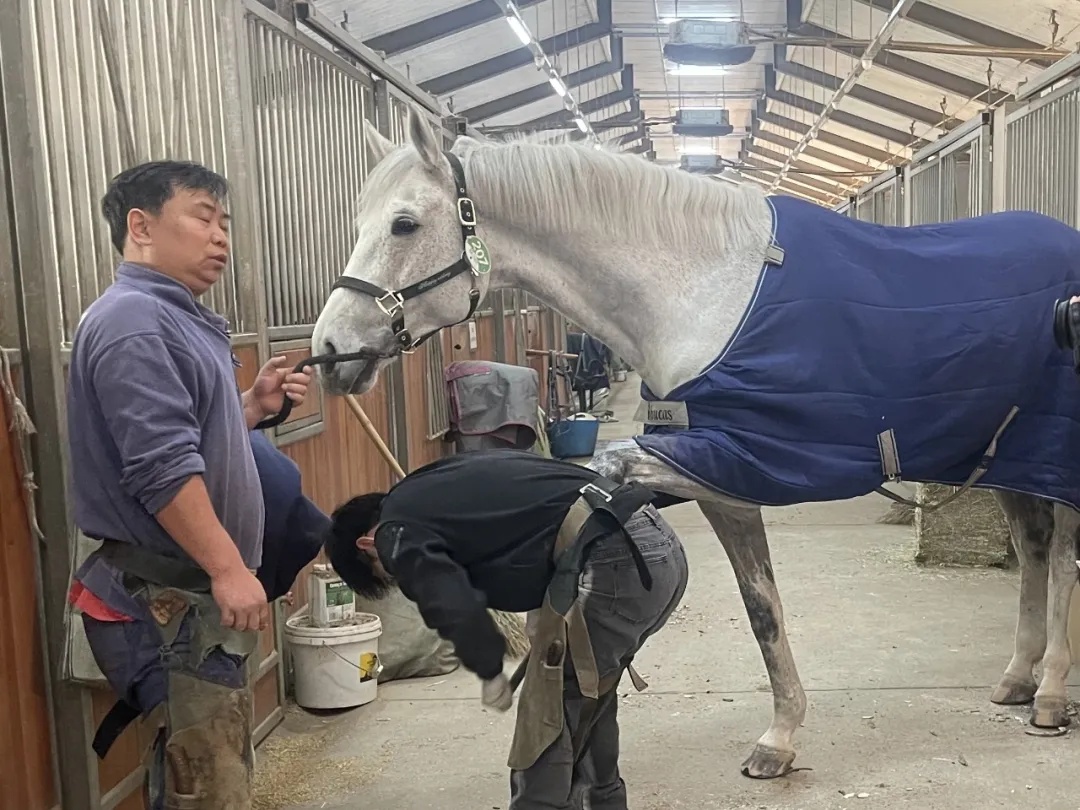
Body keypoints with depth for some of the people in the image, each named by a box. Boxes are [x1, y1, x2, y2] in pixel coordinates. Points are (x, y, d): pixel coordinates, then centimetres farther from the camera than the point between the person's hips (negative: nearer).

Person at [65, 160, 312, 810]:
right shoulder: (132, 322, -17)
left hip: (201, 589, 11)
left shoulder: (178, 318, 16)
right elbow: (161, 467, -26)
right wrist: (229, 567, -25)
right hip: (167, 597, -10)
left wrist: (254, 405, 10)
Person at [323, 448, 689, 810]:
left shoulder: (398, 531, 2)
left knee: (548, 726, 4)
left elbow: (458, 610, -14)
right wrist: (544, 609, 28)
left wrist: (489, 672, 5)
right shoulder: (437, 486, 27)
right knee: (587, 698, 28)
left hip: (612, 562, -10)